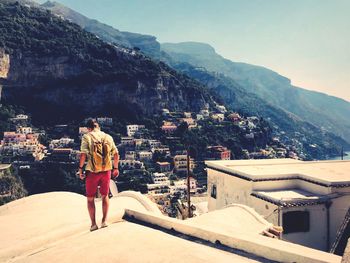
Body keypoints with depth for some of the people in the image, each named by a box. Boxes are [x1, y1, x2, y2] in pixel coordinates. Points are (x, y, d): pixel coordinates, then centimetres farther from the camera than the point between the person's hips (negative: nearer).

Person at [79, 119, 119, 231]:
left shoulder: (87, 137, -6)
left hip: (92, 171, -3)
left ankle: (93, 223, 13)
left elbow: (83, 155, -16)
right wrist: (115, 168, 13)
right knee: (105, 196, 19)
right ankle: (104, 221, 18)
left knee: (90, 198, 12)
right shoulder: (108, 137, 4)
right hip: (106, 170, 3)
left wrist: (80, 168, -4)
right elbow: (116, 154, 2)